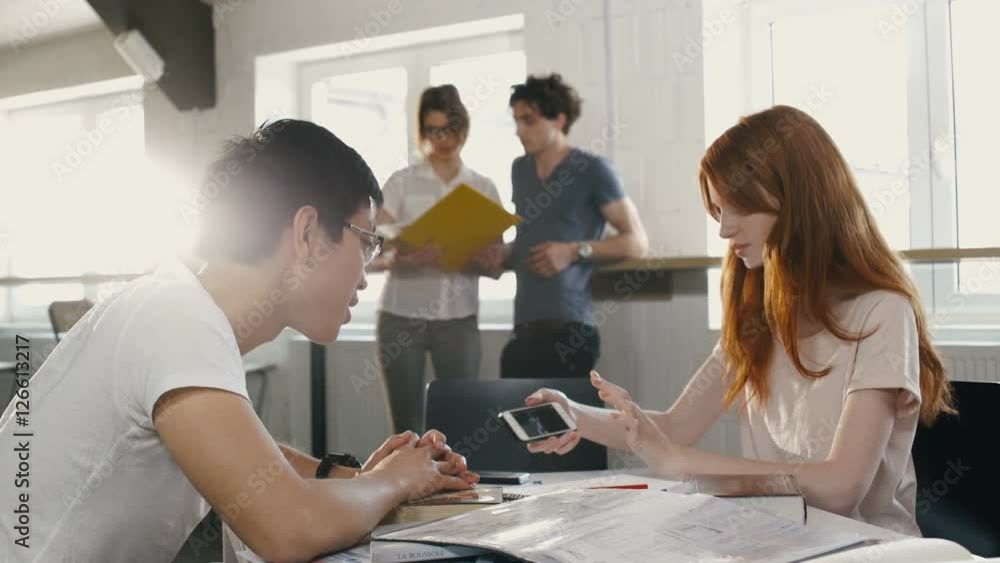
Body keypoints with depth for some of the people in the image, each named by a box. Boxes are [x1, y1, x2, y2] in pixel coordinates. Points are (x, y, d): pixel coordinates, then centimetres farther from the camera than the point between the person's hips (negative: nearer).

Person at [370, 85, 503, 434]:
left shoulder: (483, 188, 7)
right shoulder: (401, 183, 2)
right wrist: (400, 258, -26)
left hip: (458, 319, 2)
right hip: (401, 317, -1)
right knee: (408, 426, -2)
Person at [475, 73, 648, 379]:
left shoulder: (592, 170, -3)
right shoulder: (519, 170, 16)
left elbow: (636, 241, -4)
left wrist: (575, 251, -16)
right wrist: (503, 254, 5)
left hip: (568, 328, -6)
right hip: (523, 329, 6)